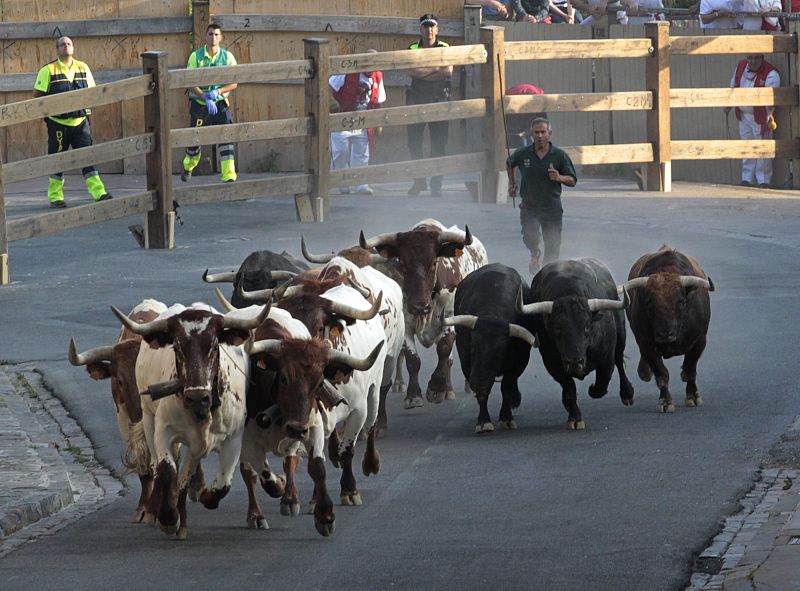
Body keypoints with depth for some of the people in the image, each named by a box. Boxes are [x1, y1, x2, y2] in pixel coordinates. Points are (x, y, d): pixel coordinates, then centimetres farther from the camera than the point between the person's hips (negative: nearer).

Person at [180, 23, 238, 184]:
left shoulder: (227, 57, -2)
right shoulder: (196, 56, -5)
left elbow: (234, 83, -1)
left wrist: (217, 92, -19)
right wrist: (206, 98, -23)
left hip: (220, 103, 0)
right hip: (199, 103, 0)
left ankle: (229, 175, -17)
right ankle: (188, 166, 39)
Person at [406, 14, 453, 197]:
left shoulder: (444, 49, 3)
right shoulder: (413, 48, 5)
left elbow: (448, 71, -12)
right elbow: (412, 71, -11)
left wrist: (423, 72, -11)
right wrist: (436, 69, -12)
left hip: (439, 99, -2)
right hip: (417, 98, 2)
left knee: (439, 144, -4)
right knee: (414, 142, 4)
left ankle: (436, 184, 3)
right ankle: (419, 181, 17)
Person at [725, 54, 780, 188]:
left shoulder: (771, 74, -19)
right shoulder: (740, 66, 0)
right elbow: (734, 86, 18)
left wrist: (769, 114, -40)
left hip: (761, 117, -6)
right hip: (743, 115, 6)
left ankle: (763, 181, 6)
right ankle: (747, 179, 22)